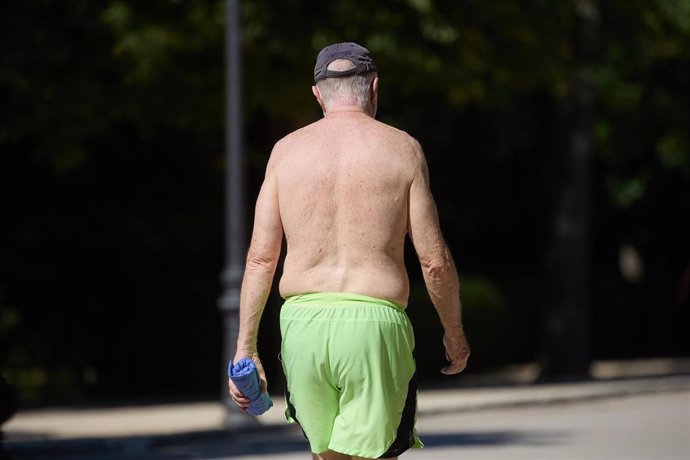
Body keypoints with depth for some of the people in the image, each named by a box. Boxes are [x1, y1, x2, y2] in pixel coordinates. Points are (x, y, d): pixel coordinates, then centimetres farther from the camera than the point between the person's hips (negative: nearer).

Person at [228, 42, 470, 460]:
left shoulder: (287, 151, 8)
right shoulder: (402, 149, 2)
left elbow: (261, 258, 3)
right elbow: (434, 260, 1)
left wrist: (246, 347, 6)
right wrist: (454, 332, 15)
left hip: (303, 323, 3)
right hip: (373, 322, -3)